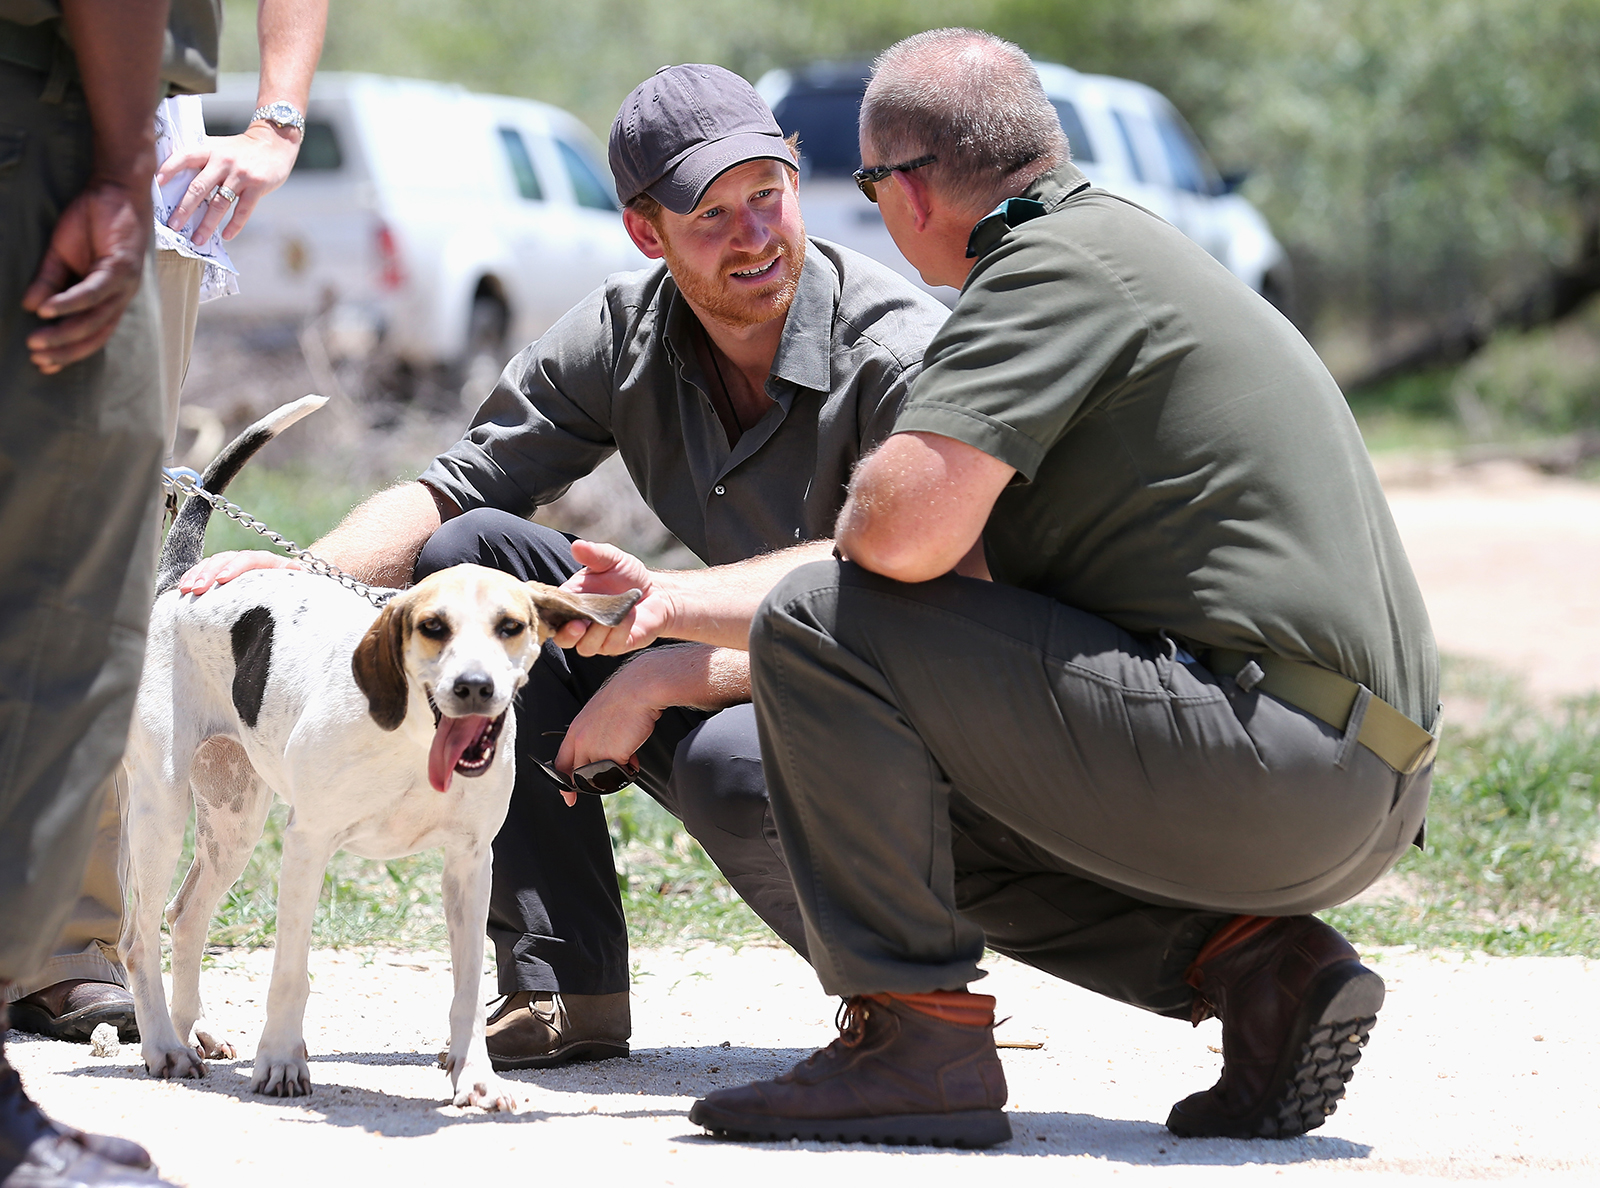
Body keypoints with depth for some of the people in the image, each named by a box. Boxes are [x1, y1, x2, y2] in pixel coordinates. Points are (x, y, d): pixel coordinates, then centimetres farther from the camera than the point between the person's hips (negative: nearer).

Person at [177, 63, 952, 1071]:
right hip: (724, 689, 6)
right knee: (469, 555, -9)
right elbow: (448, 493, 2)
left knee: (732, 763, -40)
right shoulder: (629, 334, -3)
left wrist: (675, 602, -33)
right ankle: (563, 985, -10)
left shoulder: (901, 347, -22)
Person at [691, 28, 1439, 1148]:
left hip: (1267, 753, -10)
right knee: (939, 825, 27)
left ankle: (916, 1043, -8)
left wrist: (866, 507, 3)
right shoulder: (1130, 245, 24)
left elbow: (907, 528, -23)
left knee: (819, 625, -8)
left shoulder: (1059, 261, -8)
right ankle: (1255, 961, 8)